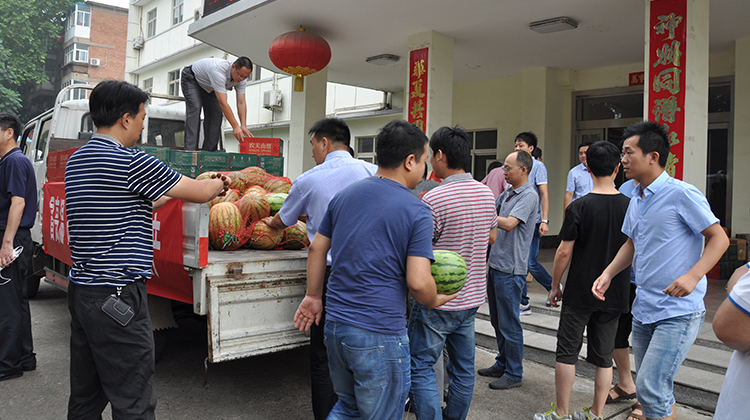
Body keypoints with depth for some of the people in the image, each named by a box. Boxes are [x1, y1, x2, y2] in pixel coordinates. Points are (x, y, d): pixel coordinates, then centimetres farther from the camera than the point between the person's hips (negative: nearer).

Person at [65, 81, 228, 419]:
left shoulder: (76, 160, 12)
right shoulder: (130, 162, -15)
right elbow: (201, 193, -9)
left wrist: (169, 195, 25)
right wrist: (220, 183, 13)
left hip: (80, 288, 10)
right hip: (116, 298, -9)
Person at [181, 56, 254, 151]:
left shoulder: (242, 79, -24)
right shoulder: (218, 71, -45)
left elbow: (241, 103, -23)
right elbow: (223, 103, -47)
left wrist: (243, 126, -36)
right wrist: (235, 127, -48)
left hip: (209, 88, 7)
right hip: (191, 79, -6)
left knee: (216, 113, -6)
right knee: (195, 108, -24)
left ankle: (209, 150, -2)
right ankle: (190, 149, -25)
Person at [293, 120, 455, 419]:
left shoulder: (344, 195, 6)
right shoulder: (416, 211, -12)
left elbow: (317, 249, 12)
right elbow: (418, 282, -18)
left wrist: (313, 296, 22)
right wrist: (435, 301, 2)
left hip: (335, 325, 6)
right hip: (380, 334, -6)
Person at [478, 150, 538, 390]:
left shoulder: (529, 196, -14)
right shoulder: (507, 194, 13)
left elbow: (508, 224, -25)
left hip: (510, 270, -9)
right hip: (496, 264, 9)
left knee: (509, 323, 0)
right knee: (497, 321, 18)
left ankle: (514, 374, 13)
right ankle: (502, 364, 32)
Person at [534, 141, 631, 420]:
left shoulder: (579, 207, -13)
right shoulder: (630, 206, -2)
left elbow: (564, 252, -12)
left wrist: (555, 285, 0)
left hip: (579, 293, -4)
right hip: (615, 293, 4)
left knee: (567, 352, 7)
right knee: (603, 357, 13)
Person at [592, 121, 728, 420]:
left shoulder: (682, 194, -13)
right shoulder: (636, 200, 11)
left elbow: (719, 238, -12)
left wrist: (693, 275, -26)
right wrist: (608, 274, 7)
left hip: (678, 311, -8)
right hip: (643, 310, 8)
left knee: (650, 387, -12)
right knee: (653, 385, 17)